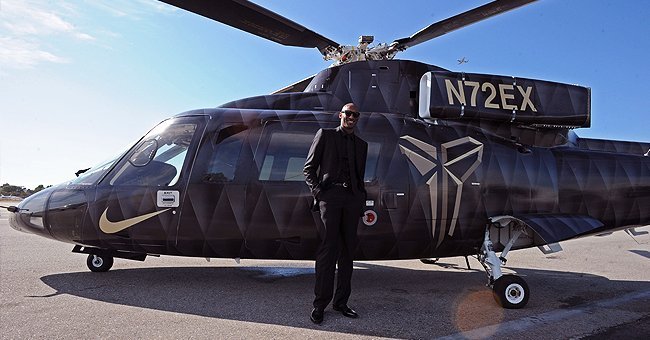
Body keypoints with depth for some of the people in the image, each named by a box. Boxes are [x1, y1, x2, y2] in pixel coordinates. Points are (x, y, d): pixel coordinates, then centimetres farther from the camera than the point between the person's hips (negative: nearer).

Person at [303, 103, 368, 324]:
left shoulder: (361, 145, 21)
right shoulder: (325, 135, 10)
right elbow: (309, 168, 5)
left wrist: (362, 198, 6)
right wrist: (317, 192, -8)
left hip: (352, 198, 5)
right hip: (330, 195, -4)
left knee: (347, 251, 6)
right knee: (328, 249, -8)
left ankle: (341, 302, 15)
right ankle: (320, 304, -1)